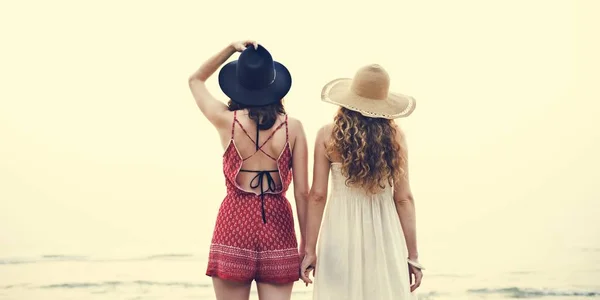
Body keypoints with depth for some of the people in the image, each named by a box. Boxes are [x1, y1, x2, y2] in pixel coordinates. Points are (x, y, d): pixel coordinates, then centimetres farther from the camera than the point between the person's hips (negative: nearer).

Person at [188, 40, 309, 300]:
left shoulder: (227, 121, -3)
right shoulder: (293, 127, -3)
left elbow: (195, 80, 16)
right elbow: (302, 193, -3)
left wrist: (231, 49, 9)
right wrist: (306, 245, 6)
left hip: (235, 223, 0)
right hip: (277, 226, 1)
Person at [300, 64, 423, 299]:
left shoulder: (328, 135, -4)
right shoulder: (394, 136, -2)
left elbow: (317, 195, -6)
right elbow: (403, 199, -1)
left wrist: (310, 250, -1)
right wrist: (413, 254, 5)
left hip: (342, 232, -1)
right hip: (384, 235, 1)